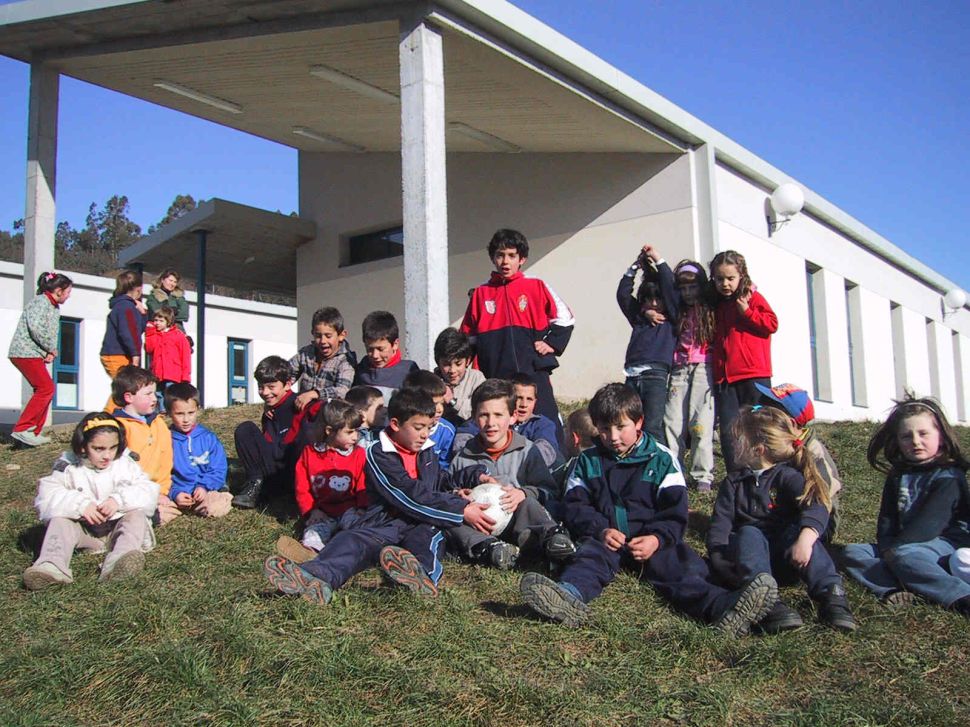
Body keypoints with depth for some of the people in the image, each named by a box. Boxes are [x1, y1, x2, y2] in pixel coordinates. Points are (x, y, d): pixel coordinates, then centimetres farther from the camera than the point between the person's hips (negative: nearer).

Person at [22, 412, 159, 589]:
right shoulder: (69, 467, -1)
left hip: (117, 528, 0)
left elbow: (148, 493, -11)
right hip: (84, 531, 0)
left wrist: (119, 500, -28)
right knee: (60, 520, -24)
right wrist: (79, 504, -29)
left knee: (137, 515, -28)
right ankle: (52, 566, -50)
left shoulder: (126, 464, 1)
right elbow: (46, 496, -15)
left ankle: (117, 563, -57)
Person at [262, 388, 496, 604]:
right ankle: (317, 578, -63)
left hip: (422, 526, 4)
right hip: (385, 523, -4)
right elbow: (413, 498, -10)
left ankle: (424, 573, -66)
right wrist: (462, 511, -13)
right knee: (352, 540, -33)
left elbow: (442, 484, 38)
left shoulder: (426, 452, 22)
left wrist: (476, 476, 21)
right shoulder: (379, 455, 1)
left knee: (428, 536, -32)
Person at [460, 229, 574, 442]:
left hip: (533, 371, -2)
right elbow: (468, 335, 17)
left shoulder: (536, 287, 5)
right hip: (496, 377, 2)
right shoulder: (481, 293, 10)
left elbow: (565, 319, 12)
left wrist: (552, 343, 0)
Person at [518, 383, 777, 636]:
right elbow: (576, 507, 7)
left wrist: (657, 538, -19)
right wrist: (600, 530, -14)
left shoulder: (661, 459, 7)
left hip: (651, 540, -1)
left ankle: (724, 607, -56)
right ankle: (570, 596, -64)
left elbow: (675, 511, 1)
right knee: (589, 556, -32)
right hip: (605, 538, 1)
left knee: (681, 564, -29)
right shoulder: (588, 462, 13)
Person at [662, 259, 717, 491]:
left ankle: (703, 476, -7)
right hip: (679, 370, 4)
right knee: (672, 422, -3)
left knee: (701, 423, -11)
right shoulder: (678, 312, 16)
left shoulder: (712, 310, 5)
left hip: (703, 369, -4)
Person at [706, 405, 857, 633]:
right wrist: (720, 558, -16)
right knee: (749, 534, -31)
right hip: (749, 550, 1)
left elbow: (816, 508, -18)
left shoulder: (787, 476, 1)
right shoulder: (733, 482, 14)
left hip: (784, 555, -1)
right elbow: (720, 523, 2)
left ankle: (831, 594, -42)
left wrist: (805, 539, -38)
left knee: (800, 530, -29)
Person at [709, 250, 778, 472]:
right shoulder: (716, 306, 18)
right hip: (724, 377, 4)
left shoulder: (752, 297, 4)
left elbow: (772, 323, -5)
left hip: (754, 375, -4)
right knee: (728, 430, -3)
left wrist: (746, 312, -12)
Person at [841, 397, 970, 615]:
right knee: (852, 552, -9)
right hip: (902, 544, 8)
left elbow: (932, 521, -17)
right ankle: (895, 589, -34)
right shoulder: (898, 476, 17)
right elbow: (887, 520, 11)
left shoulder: (948, 476, -5)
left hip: (945, 543, -7)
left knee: (903, 555, -36)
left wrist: (895, 547, -22)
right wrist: (886, 548, -10)